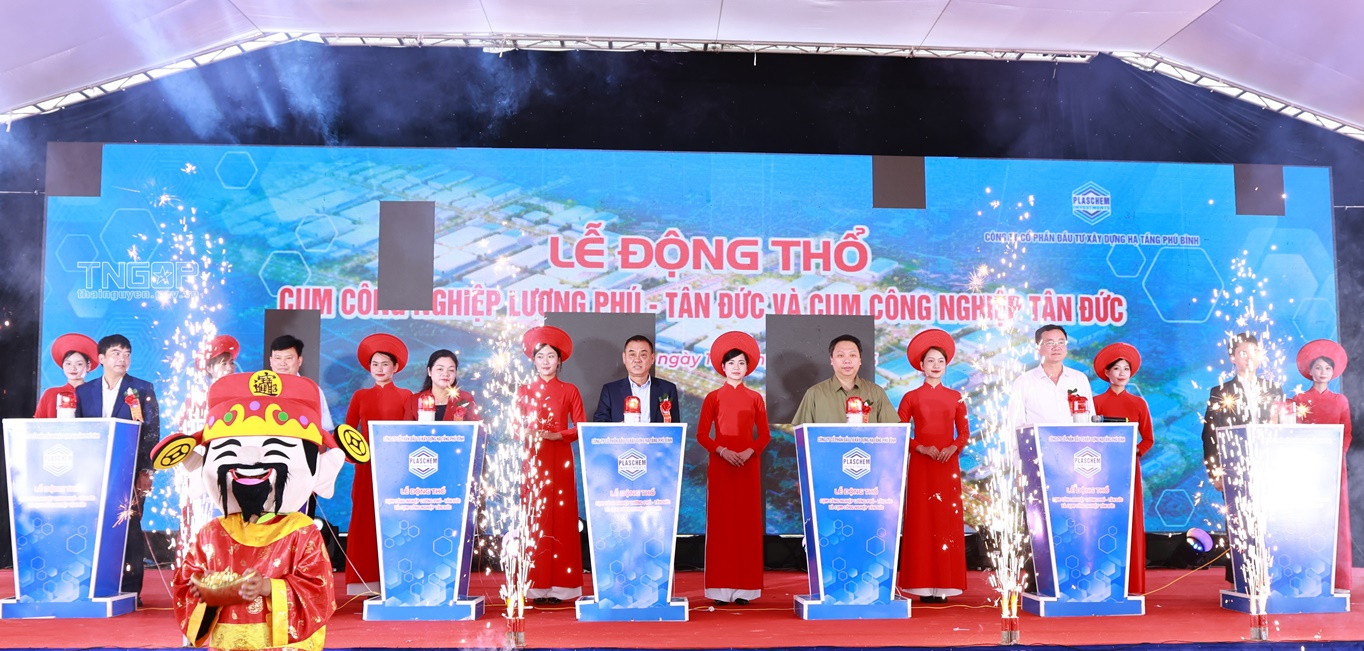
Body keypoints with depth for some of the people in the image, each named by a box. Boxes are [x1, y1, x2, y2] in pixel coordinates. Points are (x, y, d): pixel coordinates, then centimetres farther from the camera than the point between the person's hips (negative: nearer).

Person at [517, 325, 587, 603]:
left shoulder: (570, 391, 6)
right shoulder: (524, 390, 9)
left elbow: (581, 427, 2)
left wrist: (557, 435, -13)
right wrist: (530, 435, -14)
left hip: (561, 460, 0)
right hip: (533, 459, 1)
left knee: (561, 518, -2)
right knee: (534, 518, -2)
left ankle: (560, 585, 3)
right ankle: (536, 585, 2)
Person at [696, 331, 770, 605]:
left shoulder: (755, 398, 8)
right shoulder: (713, 397, 4)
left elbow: (764, 435, 6)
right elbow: (702, 434, 1)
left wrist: (750, 452, -12)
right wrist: (722, 451, -15)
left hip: (748, 467, 1)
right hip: (720, 466, -1)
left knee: (747, 523, 1)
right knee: (720, 523, -2)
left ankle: (745, 587, 6)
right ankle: (720, 588, 2)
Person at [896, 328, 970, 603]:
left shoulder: (955, 397, 10)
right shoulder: (911, 397, 4)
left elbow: (964, 432, 10)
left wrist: (954, 448, -10)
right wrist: (921, 448, -14)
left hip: (949, 465, 2)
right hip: (920, 466, -2)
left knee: (948, 522, 1)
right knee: (922, 522, -3)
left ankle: (944, 584, 7)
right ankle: (924, 585, 1)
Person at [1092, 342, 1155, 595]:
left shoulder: (1138, 403, 9)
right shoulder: (1097, 402, 4)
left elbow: (1148, 439, 10)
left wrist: (1135, 453, -6)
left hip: (1129, 468, 2)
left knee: (1131, 523, 0)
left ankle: (1131, 582, 5)